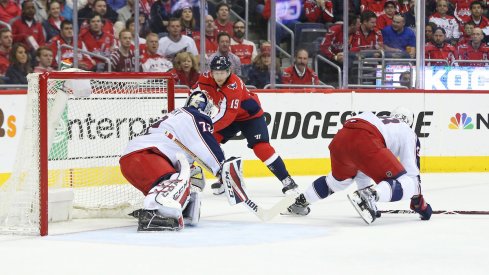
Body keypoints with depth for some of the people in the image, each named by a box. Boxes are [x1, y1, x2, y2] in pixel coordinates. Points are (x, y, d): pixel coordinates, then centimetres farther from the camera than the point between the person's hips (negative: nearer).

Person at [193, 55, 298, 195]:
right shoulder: (206, 79, -18)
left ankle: (287, 180, -15)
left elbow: (227, 116, -42)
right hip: (227, 114, 7)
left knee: (261, 147, -20)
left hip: (250, 115, -7)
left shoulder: (234, 86, -37)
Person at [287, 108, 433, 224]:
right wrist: (419, 203, 24)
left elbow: (362, 168, 46)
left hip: (340, 139, 7)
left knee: (339, 178, 38)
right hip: (365, 143, -7)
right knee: (405, 184, -4)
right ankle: (371, 195, -31)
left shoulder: (379, 121, 42)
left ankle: (299, 203, 47)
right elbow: (412, 170, 17)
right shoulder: (408, 132, 26)